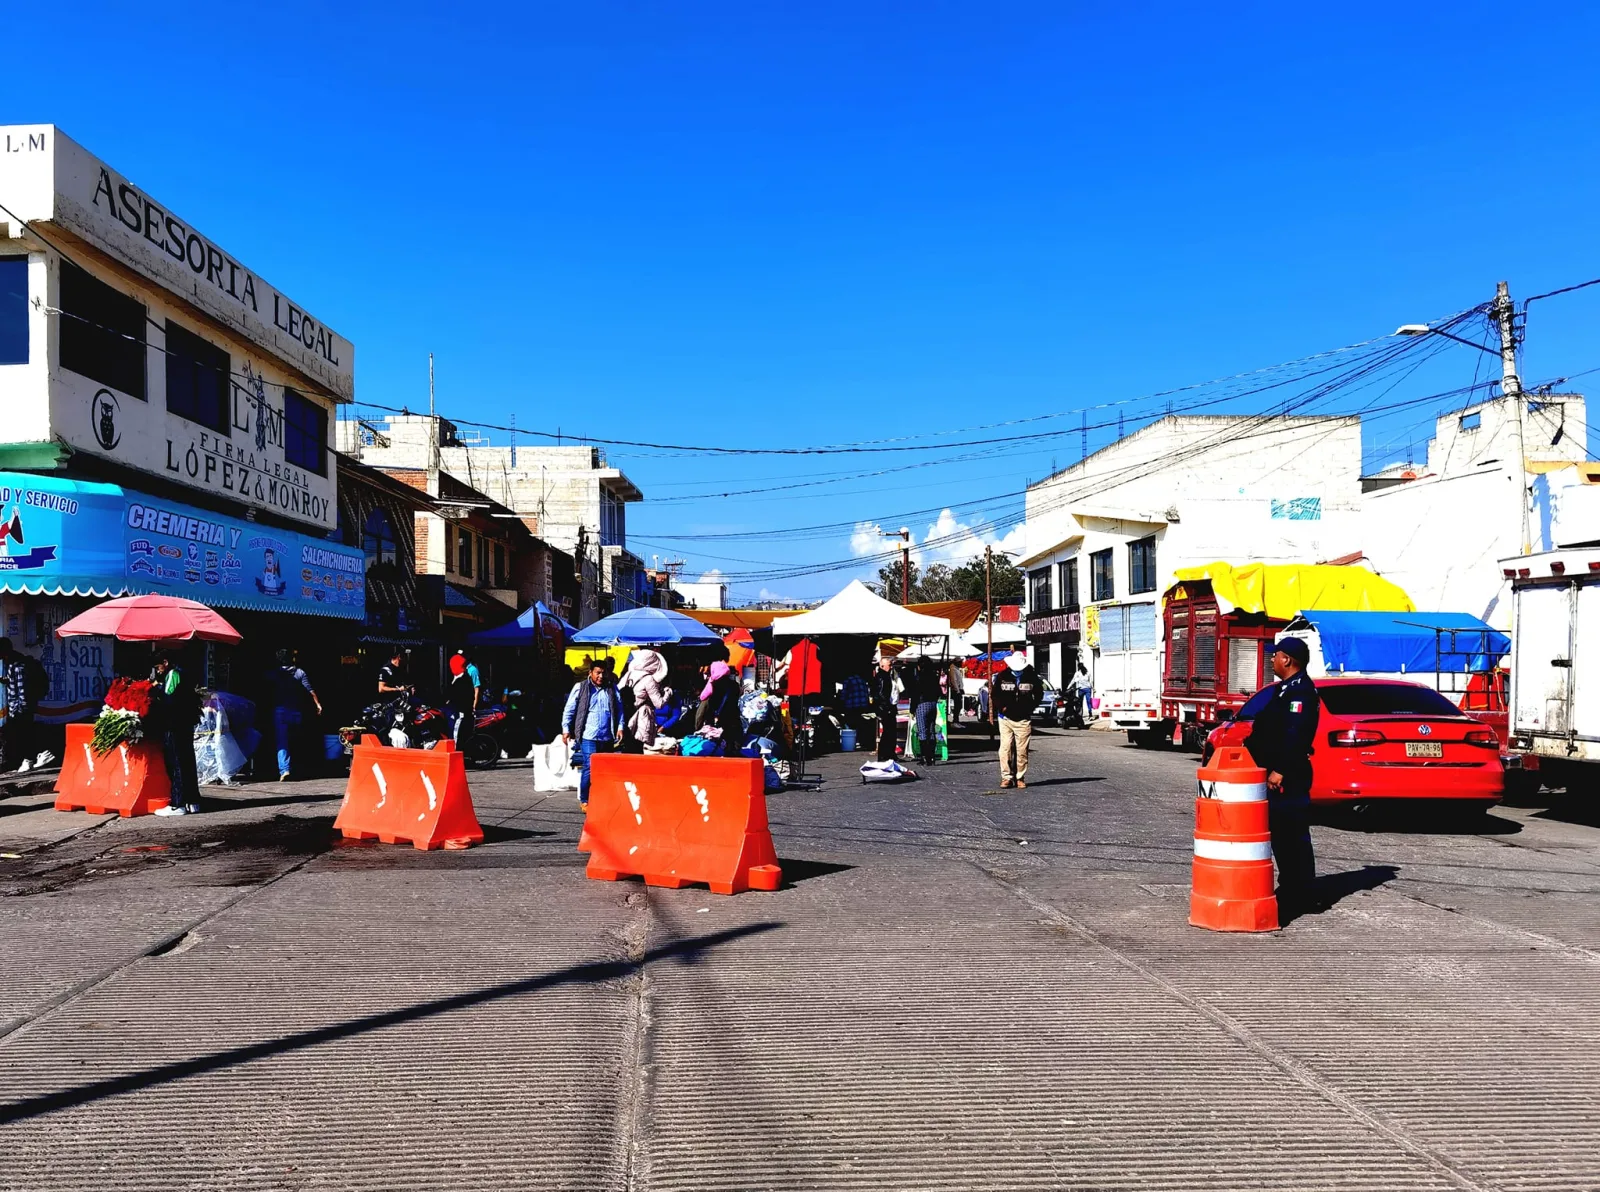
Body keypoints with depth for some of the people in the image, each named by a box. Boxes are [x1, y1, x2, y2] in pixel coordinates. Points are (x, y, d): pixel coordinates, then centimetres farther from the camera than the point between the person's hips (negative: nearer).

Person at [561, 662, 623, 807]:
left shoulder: (612, 689, 12)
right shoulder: (580, 687, 2)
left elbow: (619, 709, 14)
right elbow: (569, 709, 3)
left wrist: (620, 727, 3)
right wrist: (566, 729, -2)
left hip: (607, 737, 4)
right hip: (588, 736, -4)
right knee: (589, 767, -10)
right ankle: (584, 800, 2)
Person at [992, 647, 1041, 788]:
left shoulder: (1031, 676, 2)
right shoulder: (1002, 677, 1)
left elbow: (1038, 694, 16)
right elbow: (995, 695, 11)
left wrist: (1030, 707, 6)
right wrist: (1001, 707, -2)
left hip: (1024, 720, 0)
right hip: (1005, 718, 0)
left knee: (1022, 751, 0)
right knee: (1005, 749, -4)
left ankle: (1020, 778, 9)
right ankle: (1006, 777, 4)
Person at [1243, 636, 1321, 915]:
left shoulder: (1301, 691, -15)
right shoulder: (1286, 689, 18)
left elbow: (1295, 735, -24)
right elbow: (1271, 730, 24)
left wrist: (1280, 770, -27)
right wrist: (1250, 743, 21)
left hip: (1288, 778, -11)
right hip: (1276, 774, 11)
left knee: (1293, 837, -4)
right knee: (1281, 834, 14)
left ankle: (1297, 898, 1)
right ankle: (1291, 893, 21)